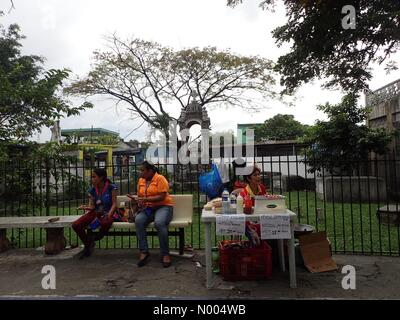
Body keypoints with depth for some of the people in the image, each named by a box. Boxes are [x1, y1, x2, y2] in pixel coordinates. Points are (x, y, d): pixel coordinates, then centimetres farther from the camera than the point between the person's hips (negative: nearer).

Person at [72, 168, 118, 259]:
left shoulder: (111, 187, -7)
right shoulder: (92, 190, 6)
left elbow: (114, 203, -8)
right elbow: (92, 206, 7)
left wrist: (109, 214, -25)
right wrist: (86, 207, -16)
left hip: (107, 213, -5)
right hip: (95, 213, 5)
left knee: (105, 223, -41)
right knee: (75, 225, -18)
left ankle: (95, 239, -4)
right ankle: (88, 244, 9)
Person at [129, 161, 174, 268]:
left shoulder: (160, 178, -8)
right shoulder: (141, 180, 11)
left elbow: (162, 197, -16)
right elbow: (139, 196, 15)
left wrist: (146, 199, -23)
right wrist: (139, 202, -8)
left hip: (163, 207, -5)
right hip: (148, 208, 5)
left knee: (159, 223, -36)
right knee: (138, 220, -28)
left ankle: (165, 254, -20)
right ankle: (144, 251, -18)